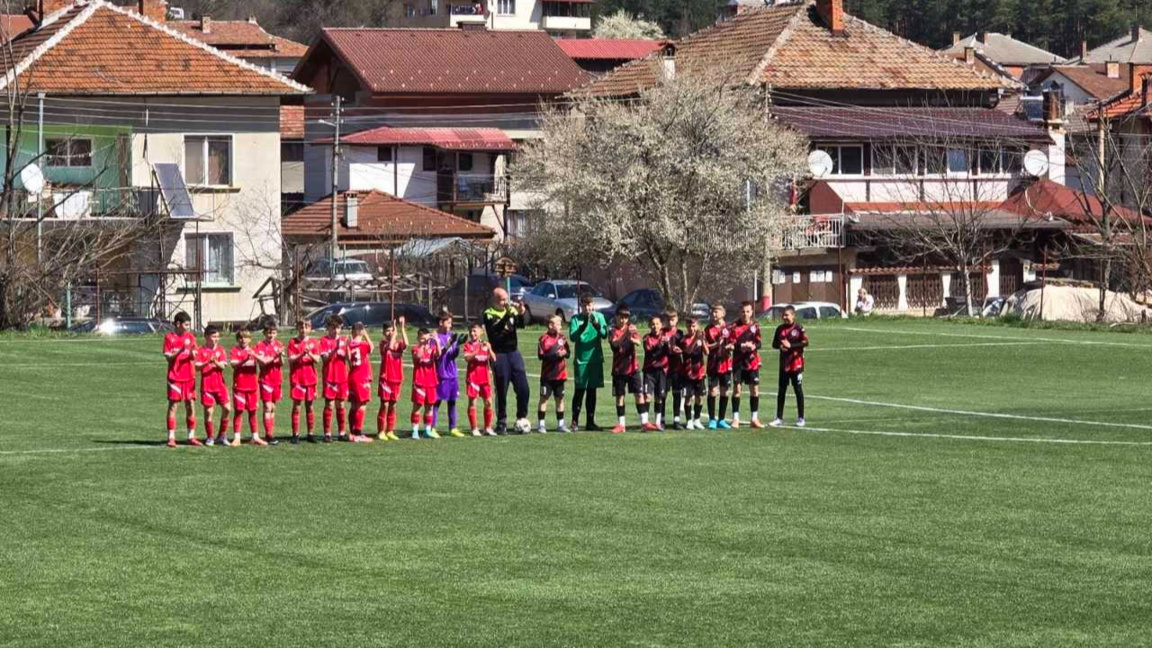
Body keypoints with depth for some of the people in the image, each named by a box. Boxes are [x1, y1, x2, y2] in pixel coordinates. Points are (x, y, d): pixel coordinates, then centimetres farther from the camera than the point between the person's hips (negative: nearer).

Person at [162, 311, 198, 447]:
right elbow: (168, 358, -7)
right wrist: (179, 351, -23)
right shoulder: (169, 338, -3)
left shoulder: (190, 337, 8)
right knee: (173, 406, -3)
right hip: (175, 377, -4)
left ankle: (191, 436, 10)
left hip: (189, 377, 4)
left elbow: (194, 357, 3)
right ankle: (171, 437, -2)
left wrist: (192, 353, -20)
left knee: (191, 406, 4)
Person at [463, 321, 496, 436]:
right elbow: (467, 358, -17)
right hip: (473, 377, -3)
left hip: (485, 377, 3)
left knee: (488, 402, 2)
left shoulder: (485, 345, 9)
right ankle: (474, 429, 3)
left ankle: (488, 428, 10)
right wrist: (478, 351, -28)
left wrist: (489, 349, -16)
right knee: (472, 402, -2)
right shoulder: (468, 345, -1)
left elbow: (493, 359, 1)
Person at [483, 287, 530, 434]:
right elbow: (495, 329, -18)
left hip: (513, 352, 4)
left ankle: (522, 416, 14)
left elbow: (521, 324, -2)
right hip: (499, 354, -4)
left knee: (523, 388, -3)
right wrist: (507, 315, -26)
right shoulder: (489, 314, -1)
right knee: (501, 390, -1)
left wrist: (521, 314, -21)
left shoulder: (511, 310, 12)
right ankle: (501, 423, 6)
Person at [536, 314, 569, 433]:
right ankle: (540, 424, 3)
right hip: (548, 374, -5)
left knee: (560, 398, 11)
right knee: (544, 398, -1)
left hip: (560, 374, 5)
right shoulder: (544, 339, -10)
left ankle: (560, 423, 20)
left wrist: (564, 353, -12)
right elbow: (541, 356, -14)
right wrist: (555, 355, -21)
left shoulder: (561, 338, 8)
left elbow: (567, 352, 11)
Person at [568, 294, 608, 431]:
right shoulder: (576, 319, -3)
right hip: (581, 359, -3)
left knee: (592, 390, 9)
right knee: (579, 390, -5)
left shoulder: (599, 317, 4)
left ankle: (590, 422, 15)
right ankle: (575, 422, -2)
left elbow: (605, 335, -5)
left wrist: (597, 325, -23)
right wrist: (583, 326, -27)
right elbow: (572, 337, -13)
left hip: (595, 358, 3)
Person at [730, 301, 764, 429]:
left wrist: (754, 346, -19)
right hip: (738, 361, -3)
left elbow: (759, 343, 3)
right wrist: (741, 346, -25)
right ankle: (735, 418, 3)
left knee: (754, 389, 4)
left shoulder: (755, 326, 6)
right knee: (737, 388, -3)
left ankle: (754, 418, 12)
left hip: (752, 362, 3)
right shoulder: (735, 326, -2)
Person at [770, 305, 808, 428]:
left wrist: (790, 346, -18)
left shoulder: (799, 328, -6)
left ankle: (800, 418, 8)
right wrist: (780, 346, -8)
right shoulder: (780, 329, 10)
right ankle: (779, 418, 10)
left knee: (798, 390, 1)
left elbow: (805, 342, -13)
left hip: (796, 363, -5)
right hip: (784, 364, 5)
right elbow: (774, 344, 14)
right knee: (781, 391, 6)